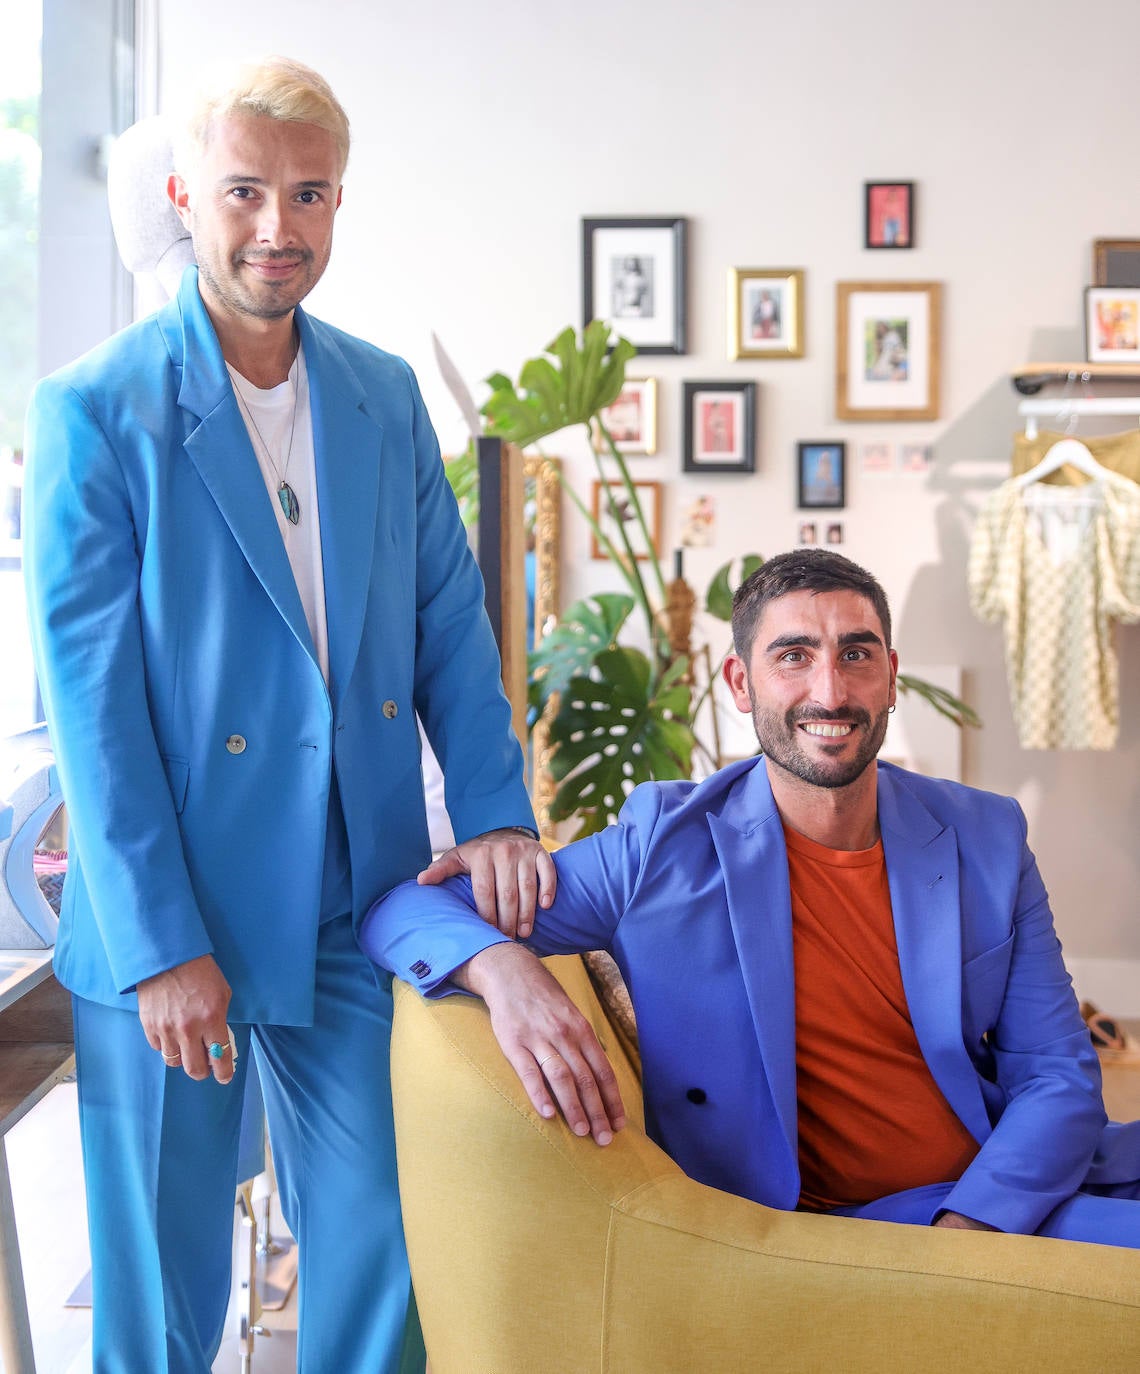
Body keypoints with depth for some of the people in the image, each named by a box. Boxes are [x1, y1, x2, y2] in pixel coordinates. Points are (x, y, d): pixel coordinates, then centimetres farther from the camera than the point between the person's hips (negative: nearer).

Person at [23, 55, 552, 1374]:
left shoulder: (386, 395, 7)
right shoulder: (94, 410, -9)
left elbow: (448, 619, 9)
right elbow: (89, 695, -12)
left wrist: (493, 807, -5)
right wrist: (158, 947, -15)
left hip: (363, 906, 4)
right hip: (163, 917, -4)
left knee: (380, 1249, 12)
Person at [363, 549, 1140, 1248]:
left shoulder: (985, 840, 3)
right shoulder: (663, 849, -6)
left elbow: (1059, 1076, 3)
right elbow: (404, 909, -5)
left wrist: (968, 1227, -16)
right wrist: (501, 967, -29)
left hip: (1005, 1189, 6)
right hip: (826, 1226, -5)